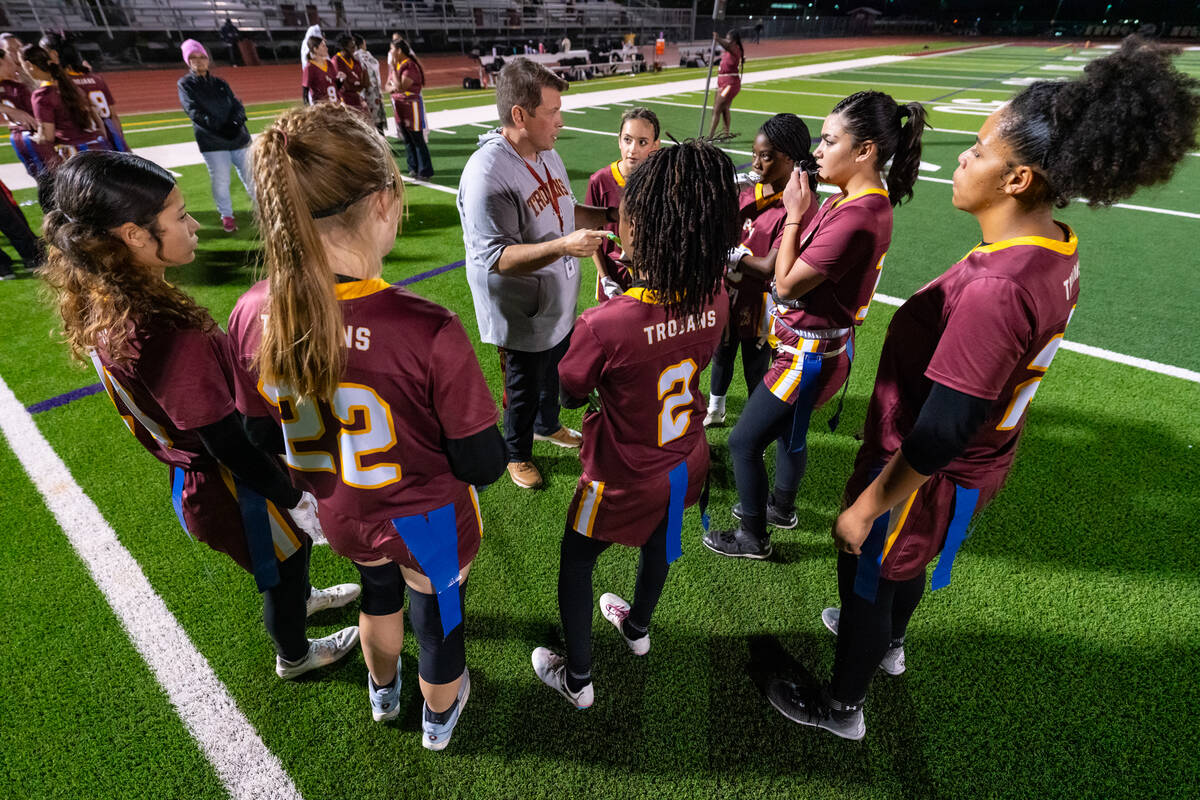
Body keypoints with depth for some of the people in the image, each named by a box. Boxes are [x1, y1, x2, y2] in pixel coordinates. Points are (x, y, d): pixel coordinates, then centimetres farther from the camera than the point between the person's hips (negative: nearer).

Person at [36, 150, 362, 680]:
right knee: (281, 566, 21)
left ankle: (301, 597, 62)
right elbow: (230, 446, -29)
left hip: (192, 474, 8)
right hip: (232, 492, -7)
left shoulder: (102, 311, -9)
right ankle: (295, 656, 49)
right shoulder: (168, 335, -37)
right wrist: (296, 499, -15)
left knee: (290, 547, 32)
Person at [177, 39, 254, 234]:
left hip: (238, 137, 3)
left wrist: (236, 122, -14)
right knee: (220, 181, -3)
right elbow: (193, 111, -8)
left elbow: (237, 105, 8)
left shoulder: (220, 83, 16)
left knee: (250, 176, 5)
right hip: (211, 142, -3)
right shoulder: (185, 84, 5)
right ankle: (226, 216, 12)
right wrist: (218, 127, -22)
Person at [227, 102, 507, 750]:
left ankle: (383, 692, 67)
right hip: (427, 524, -4)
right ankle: (439, 719, 59)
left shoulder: (251, 316, -20)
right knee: (438, 616, 27)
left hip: (340, 518, 5)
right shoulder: (430, 332, -36)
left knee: (380, 588, 36)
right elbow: (484, 465, -24)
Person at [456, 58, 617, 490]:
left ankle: (547, 426, 56)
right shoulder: (487, 173, -27)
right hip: (523, 314, -8)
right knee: (523, 389, 12)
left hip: (558, 303, 8)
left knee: (553, 372, 28)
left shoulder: (546, 153, 3)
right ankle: (517, 454, 39)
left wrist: (609, 216, 0)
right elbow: (496, 256, -30)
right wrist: (563, 246, -41)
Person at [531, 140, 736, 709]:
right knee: (657, 545, 32)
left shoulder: (604, 326, -35)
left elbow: (568, 395, -17)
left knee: (576, 562, 22)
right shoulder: (715, 302, -18)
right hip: (686, 465, 6)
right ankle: (638, 627, 62)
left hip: (625, 482, -5)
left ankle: (576, 680, 41)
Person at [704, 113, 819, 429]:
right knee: (721, 355, 26)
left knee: (755, 371, 10)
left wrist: (730, 254, -21)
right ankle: (715, 411, 52)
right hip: (729, 294, 7)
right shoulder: (749, 191, 0)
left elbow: (769, 269, -28)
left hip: (758, 305, -7)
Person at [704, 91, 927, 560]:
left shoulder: (857, 217, -29)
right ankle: (781, 507, 51)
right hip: (807, 344, 10)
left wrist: (794, 215, -18)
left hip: (810, 354, -10)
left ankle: (752, 537, 23)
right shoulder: (859, 200, 3)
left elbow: (787, 283, -23)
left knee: (743, 442, 3)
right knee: (789, 429, 27)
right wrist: (800, 210, -3)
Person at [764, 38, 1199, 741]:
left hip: (928, 474, -8)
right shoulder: (1056, 251, -5)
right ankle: (889, 641, 62)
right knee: (905, 558, 32)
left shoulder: (996, 289, -35)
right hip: (976, 461, 8)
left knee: (867, 572, 15)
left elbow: (942, 433, -31)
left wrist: (865, 507, -20)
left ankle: (843, 707, 41)